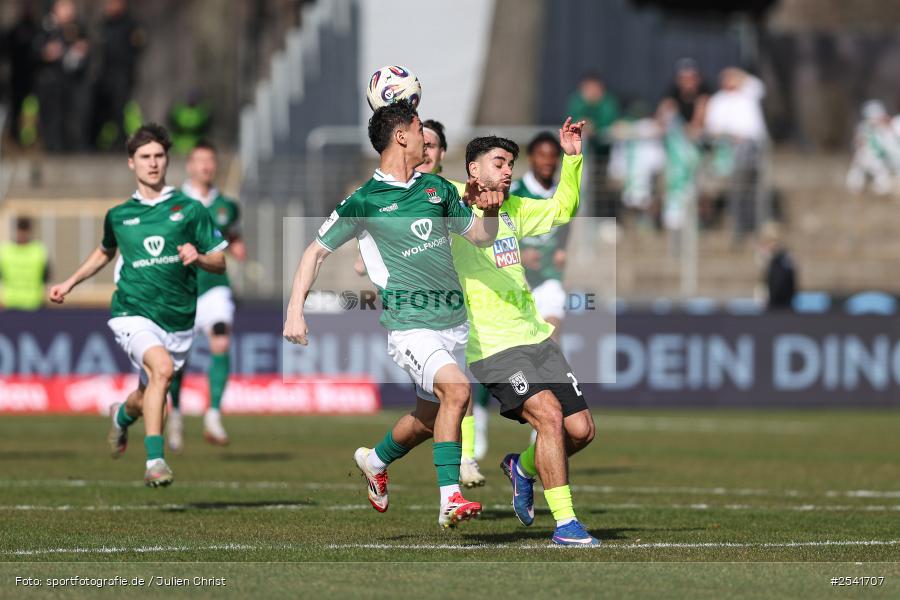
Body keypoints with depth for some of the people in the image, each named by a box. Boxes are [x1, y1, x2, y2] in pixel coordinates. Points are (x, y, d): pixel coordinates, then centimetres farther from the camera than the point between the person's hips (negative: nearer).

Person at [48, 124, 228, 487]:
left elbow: (219, 262, 5)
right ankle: (155, 461, -30)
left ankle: (122, 415, 51)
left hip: (178, 320, 2)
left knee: (149, 395, 12)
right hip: (133, 312, -2)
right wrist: (70, 283, 25)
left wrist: (198, 258, -16)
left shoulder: (190, 210, 4)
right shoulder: (118, 216, 9)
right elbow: (105, 252, 31)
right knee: (161, 366, -31)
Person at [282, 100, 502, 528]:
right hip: (410, 327, -6)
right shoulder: (364, 201, -6)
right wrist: (295, 310, -6)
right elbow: (317, 251, 2)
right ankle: (450, 499, -27)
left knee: (429, 417, 16)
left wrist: (490, 211, -2)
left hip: (455, 323, 6)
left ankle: (375, 461, 46)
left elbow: (481, 237, 20)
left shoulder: (436, 188, 10)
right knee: (456, 389, -28)